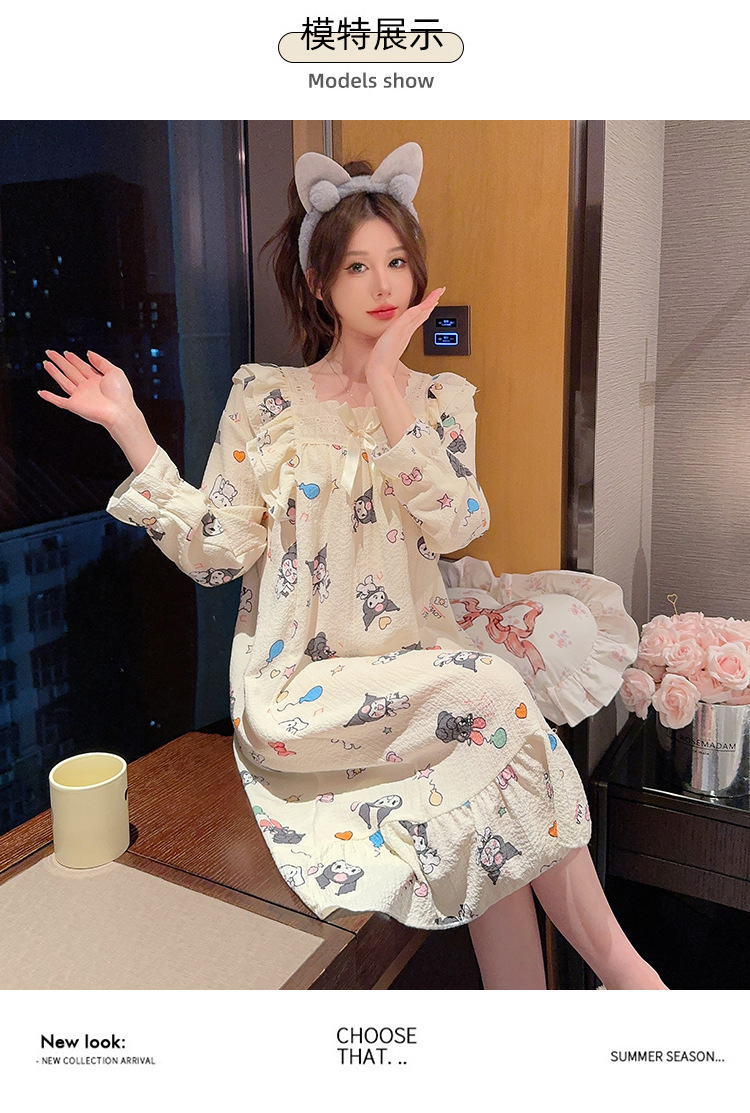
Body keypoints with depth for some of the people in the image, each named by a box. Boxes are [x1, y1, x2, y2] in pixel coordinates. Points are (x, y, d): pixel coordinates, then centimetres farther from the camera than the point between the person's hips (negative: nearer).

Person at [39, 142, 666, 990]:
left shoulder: (442, 399, 10)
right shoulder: (263, 396, 4)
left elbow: (454, 525, -9)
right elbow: (218, 553, -3)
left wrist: (385, 386, -13)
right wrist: (130, 428, -9)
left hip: (417, 662, 3)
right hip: (300, 687, -2)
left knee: (494, 807, -26)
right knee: (490, 692, -27)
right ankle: (615, 964, -11)